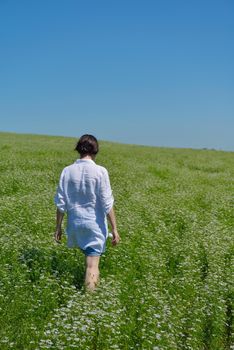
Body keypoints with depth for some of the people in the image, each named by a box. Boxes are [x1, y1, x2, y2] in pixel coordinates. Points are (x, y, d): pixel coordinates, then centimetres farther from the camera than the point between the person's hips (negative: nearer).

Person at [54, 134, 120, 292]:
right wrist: (114, 229, -6)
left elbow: (61, 203, 0)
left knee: (89, 257, 26)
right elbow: (107, 204, -13)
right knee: (92, 265, -1)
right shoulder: (100, 171, -13)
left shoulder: (67, 171, -3)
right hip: (95, 225, -4)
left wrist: (58, 227, 10)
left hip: (75, 224, 4)